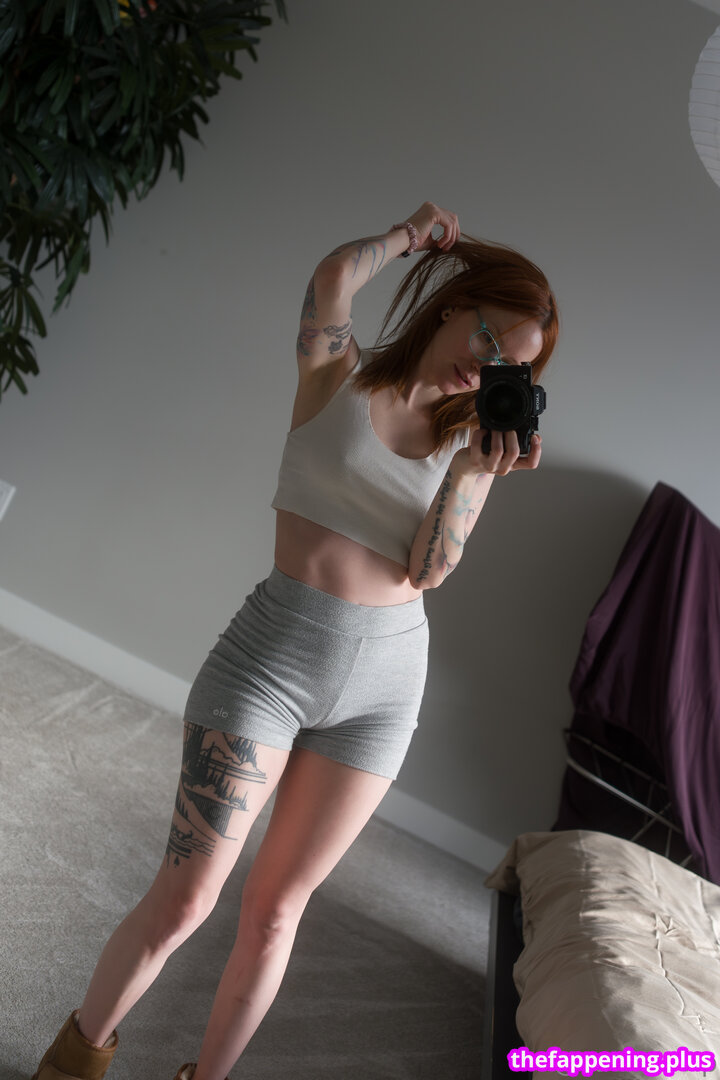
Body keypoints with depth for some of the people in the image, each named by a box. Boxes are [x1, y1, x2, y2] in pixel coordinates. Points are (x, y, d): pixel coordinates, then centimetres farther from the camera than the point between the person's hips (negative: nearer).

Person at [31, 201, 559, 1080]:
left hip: (382, 684, 4)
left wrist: (474, 474, -16)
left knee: (275, 912, 11)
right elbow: (333, 278, -21)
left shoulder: (472, 439, 8)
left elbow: (429, 571, -2)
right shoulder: (337, 373, 0)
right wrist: (414, 234, -3)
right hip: (272, 652, -3)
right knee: (184, 900, 0)